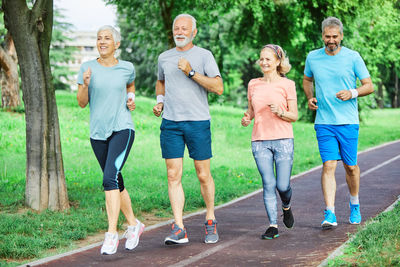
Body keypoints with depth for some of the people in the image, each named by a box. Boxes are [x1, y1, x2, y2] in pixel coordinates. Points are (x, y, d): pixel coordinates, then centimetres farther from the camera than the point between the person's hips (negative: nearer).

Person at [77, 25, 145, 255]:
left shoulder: (127, 68, 2)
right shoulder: (88, 68, 2)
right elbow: (82, 103, 1)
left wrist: (131, 98, 6)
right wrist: (85, 84, -17)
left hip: (122, 129, -3)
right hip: (98, 133, 3)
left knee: (110, 177, -21)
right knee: (116, 183, 12)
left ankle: (112, 234, -21)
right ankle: (134, 225, 32)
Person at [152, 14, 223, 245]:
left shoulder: (204, 55, 0)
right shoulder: (164, 58, 13)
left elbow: (219, 88, -9)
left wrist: (191, 72, -15)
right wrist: (159, 100, 14)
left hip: (198, 122, -3)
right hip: (170, 122, 3)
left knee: (203, 175, 3)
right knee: (174, 176, -4)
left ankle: (211, 220, 23)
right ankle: (179, 229, -4)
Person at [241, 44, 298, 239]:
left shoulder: (287, 85, 0)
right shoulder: (253, 84, 9)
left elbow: (294, 116, 1)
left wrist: (280, 113, -18)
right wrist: (246, 118, -2)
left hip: (283, 140, -2)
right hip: (260, 141, 2)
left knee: (283, 185, -3)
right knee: (268, 184, -4)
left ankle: (286, 207, 31)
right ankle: (273, 225, 3)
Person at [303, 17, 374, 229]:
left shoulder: (353, 57, -1)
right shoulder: (312, 57, 5)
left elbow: (369, 86, 1)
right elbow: (307, 80, 24)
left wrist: (352, 93, -18)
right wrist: (310, 98, 5)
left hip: (348, 122, -1)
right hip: (324, 122, 1)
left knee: (350, 166, 9)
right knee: (329, 165, -11)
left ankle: (354, 205, 33)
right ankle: (329, 214, -15)